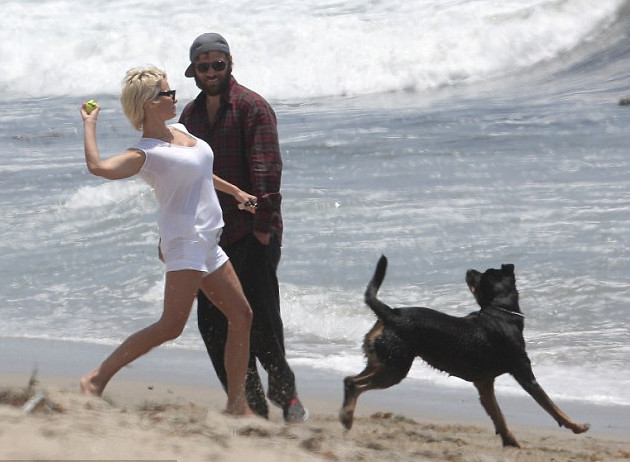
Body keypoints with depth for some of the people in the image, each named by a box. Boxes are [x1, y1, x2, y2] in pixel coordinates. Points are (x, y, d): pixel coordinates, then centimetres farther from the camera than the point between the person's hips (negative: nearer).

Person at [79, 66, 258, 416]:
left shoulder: (180, 131, 13)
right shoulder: (145, 153, -13)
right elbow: (98, 167, -31)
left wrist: (235, 192, 36)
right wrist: (89, 124, -20)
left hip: (207, 243, 9)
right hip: (186, 239, -9)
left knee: (242, 315, 8)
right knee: (171, 326, -17)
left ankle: (237, 404, 13)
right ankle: (98, 379, -14)